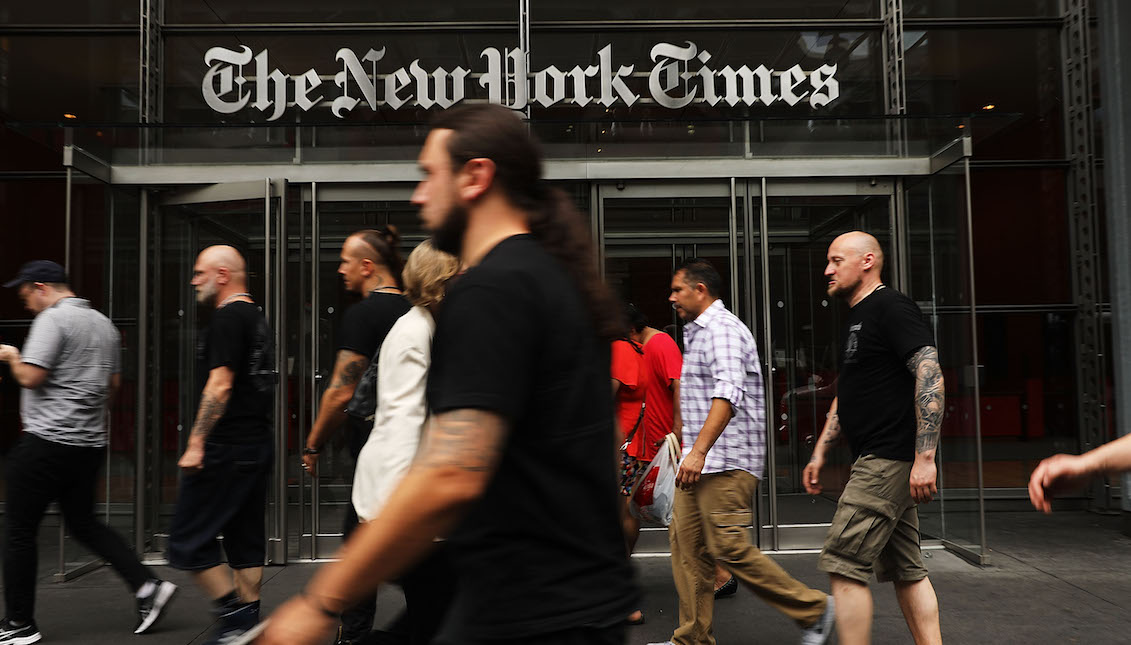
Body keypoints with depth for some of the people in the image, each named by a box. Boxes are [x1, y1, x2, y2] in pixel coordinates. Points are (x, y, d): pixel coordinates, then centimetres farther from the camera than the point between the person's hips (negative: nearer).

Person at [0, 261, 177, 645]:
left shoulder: (52, 319, -10)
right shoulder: (104, 324, 15)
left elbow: (31, 377, -17)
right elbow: (113, 384, 19)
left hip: (48, 441, -8)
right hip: (91, 442, 8)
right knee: (84, 523, 17)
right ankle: (147, 585, 7)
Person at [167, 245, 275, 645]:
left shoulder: (227, 318, -12)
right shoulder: (256, 317, 17)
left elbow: (220, 384, -20)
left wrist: (196, 443, -20)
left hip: (226, 449, -10)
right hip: (257, 445, 10)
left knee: (188, 538, -2)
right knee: (246, 540, 13)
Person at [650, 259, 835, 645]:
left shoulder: (722, 328, -11)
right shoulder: (698, 333, 22)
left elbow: (728, 395, -24)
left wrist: (699, 450, -31)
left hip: (726, 462, -10)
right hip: (700, 460, 10)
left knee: (729, 548, -10)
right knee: (686, 542, 6)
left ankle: (812, 610, 5)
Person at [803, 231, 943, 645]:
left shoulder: (891, 308, -10)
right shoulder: (856, 320, 20)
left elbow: (930, 376, -20)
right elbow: (845, 396, 26)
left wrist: (924, 458, -24)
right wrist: (820, 452, 22)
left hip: (889, 459, -10)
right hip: (879, 460, 10)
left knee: (844, 565, -9)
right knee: (905, 570, 12)